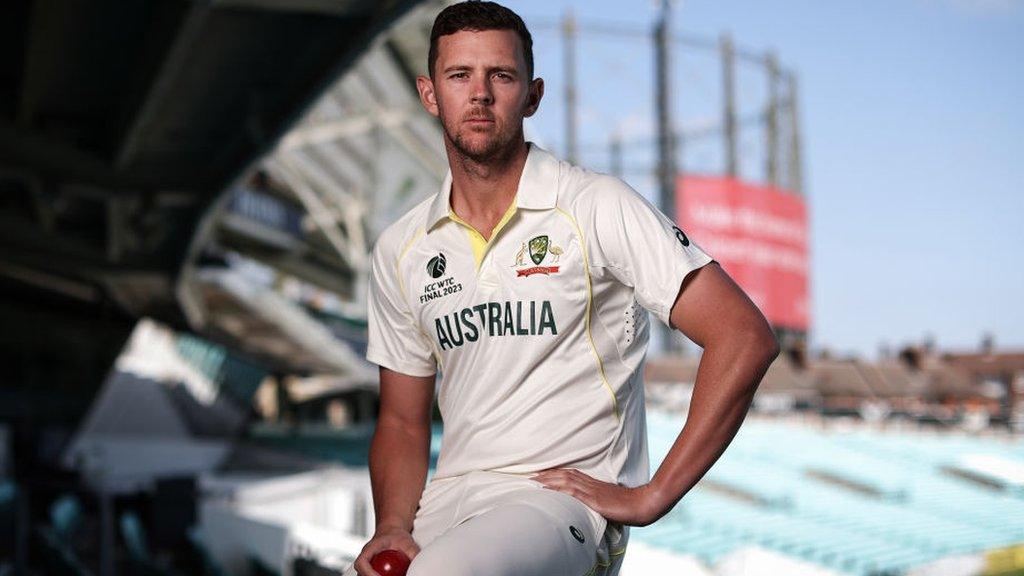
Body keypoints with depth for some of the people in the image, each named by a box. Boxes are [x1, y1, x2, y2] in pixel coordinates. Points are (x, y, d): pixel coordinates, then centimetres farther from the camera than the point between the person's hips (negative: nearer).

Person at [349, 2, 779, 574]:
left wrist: (650, 498, -13)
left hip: (562, 497, -6)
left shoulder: (597, 207, -6)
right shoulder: (400, 250, 11)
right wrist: (391, 529, -3)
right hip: (448, 502, 6)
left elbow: (747, 338, -12)